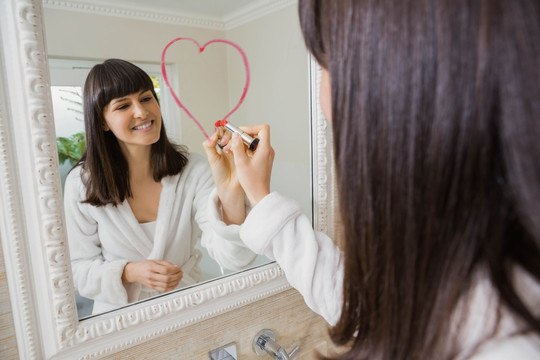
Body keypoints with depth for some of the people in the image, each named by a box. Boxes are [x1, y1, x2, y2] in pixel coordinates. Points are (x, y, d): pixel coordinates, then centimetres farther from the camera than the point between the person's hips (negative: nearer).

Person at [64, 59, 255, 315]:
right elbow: (79, 269, -1)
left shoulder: (193, 169, -12)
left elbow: (233, 259, -21)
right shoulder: (82, 184, -8)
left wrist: (230, 195, -38)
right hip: (120, 314, 0)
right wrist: (130, 273, -19)